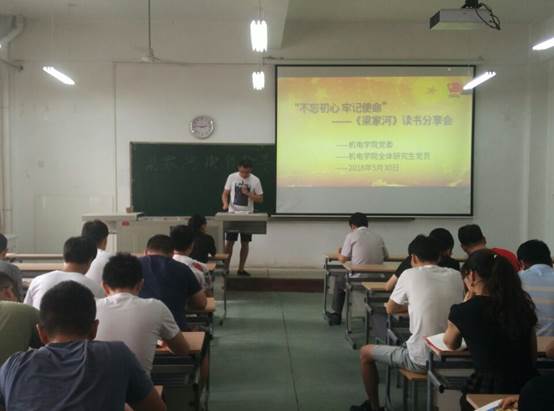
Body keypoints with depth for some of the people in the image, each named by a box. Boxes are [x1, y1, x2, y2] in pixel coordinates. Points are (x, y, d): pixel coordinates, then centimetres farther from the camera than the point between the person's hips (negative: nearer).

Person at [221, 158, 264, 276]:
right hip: (233, 213, -1)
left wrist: (248, 193, -18)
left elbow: (260, 199, -2)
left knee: (245, 243, 6)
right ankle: (225, 268, 7)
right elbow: (225, 194, 2)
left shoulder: (255, 180, -4)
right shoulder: (232, 177, -3)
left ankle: (241, 269, 15)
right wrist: (225, 203, -19)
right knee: (229, 242, -1)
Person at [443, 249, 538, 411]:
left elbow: (451, 344, 12)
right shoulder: (522, 304, 3)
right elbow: (532, 355, 11)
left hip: (488, 389, -4)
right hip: (527, 388, 5)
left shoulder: (463, 311, -9)